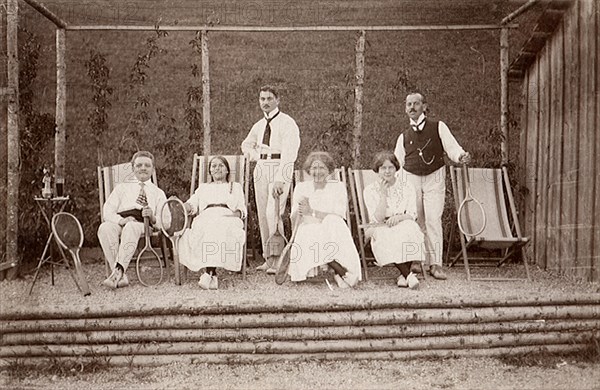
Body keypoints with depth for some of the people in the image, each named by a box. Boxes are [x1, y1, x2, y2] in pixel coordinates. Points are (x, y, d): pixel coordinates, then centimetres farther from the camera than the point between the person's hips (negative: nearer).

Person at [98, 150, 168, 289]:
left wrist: (152, 218, -14)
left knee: (131, 227, -38)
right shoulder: (122, 187, 27)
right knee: (104, 228, -34)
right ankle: (121, 277, -38)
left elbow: (164, 223, 10)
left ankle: (118, 271, -44)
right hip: (119, 223, 2)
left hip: (143, 226, -2)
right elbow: (107, 211, 12)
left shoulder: (158, 193, 24)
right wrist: (120, 220, -11)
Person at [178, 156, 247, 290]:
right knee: (206, 230, -36)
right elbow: (192, 204, 19)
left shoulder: (235, 186, 30)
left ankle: (208, 273, -47)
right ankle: (212, 274, -45)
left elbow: (241, 210, 16)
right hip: (205, 217, 1)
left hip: (227, 218, -1)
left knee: (220, 230, -38)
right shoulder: (203, 187, 35)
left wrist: (234, 214, -9)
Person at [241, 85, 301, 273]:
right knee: (262, 215, 3)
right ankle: (268, 258, 10)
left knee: (273, 213, -18)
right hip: (261, 169, 7)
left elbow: (289, 153, -17)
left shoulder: (287, 123, -6)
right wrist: (255, 156, 12)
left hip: (280, 169, -7)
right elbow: (246, 145, 34)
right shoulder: (259, 125, 16)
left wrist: (280, 180, -28)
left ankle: (276, 260, -16)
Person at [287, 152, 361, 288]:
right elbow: (294, 222, 6)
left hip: (333, 231, -1)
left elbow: (338, 216, -6)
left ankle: (343, 273, -20)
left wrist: (312, 212, -14)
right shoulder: (301, 187, 13)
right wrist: (299, 211, -17)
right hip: (308, 232, 1)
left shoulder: (338, 187, 9)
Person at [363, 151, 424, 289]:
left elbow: (413, 215, 0)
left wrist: (399, 217, -22)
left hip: (404, 226, 1)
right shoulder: (370, 190, -1)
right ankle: (408, 275, -27)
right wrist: (383, 194, -16)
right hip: (381, 229, -1)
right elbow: (377, 219, -9)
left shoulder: (407, 187, 5)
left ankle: (404, 275, -21)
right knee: (386, 237, -36)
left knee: (411, 230, -34)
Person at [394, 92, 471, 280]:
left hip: (434, 179, -2)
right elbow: (397, 163, 14)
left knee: (433, 219, -10)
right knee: (414, 220, 3)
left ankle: (436, 264, -5)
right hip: (411, 179, 2)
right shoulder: (404, 136, 11)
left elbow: (451, 146, -2)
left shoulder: (438, 127, 4)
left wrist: (461, 156, -24)